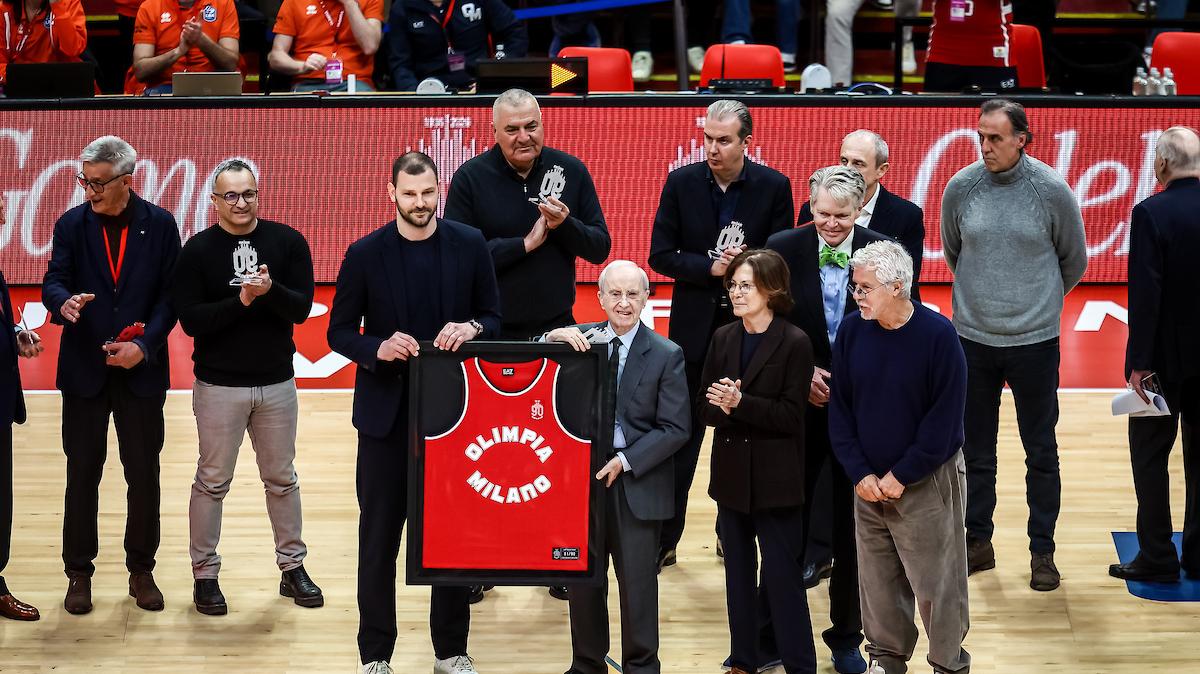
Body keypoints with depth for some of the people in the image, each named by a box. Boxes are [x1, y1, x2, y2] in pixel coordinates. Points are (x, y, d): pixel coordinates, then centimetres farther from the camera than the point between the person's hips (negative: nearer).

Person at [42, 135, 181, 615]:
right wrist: (64, 302, -31)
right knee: (82, 474, 5)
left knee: (144, 475, 6)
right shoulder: (72, 225, 0)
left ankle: (141, 570, 19)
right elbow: (53, 282, -7)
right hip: (84, 370, 0)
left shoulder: (159, 224, -2)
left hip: (141, 371, 0)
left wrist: (145, 345, -14)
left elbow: (171, 294, -2)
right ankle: (79, 573, 16)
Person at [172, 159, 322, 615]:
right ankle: (205, 574, 14)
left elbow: (302, 307, -7)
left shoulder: (288, 242, -2)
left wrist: (270, 291, -27)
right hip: (219, 385, -2)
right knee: (213, 482, 5)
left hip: (276, 383, 2)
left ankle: (293, 568, 23)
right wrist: (241, 300, -24)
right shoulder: (198, 250, -6)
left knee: (282, 479, 13)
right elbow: (190, 320, -12)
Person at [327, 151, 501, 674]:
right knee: (379, 534, 5)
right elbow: (340, 332, 0)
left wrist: (471, 328, -18)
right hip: (387, 412, -1)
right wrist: (378, 348, -20)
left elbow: (494, 319, 5)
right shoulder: (365, 254, -5)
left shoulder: (470, 246, -1)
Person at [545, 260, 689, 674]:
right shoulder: (579, 339, 3)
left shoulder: (666, 355, -4)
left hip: (637, 482, -3)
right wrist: (552, 338, -18)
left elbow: (675, 428, -7)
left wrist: (625, 462, -14)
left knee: (638, 582, 2)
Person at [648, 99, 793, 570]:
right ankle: (663, 539, 11)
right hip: (695, 327, 0)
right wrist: (711, 268, -17)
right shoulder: (682, 182, -4)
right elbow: (661, 255, -4)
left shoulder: (773, 187, -5)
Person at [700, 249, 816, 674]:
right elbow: (705, 409, 4)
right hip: (731, 476, 5)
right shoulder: (723, 339, 6)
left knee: (782, 576, -1)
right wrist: (722, 407, -18)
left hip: (775, 479, -5)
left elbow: (791, 416, -14)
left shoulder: (795, 344, -10)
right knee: (738, 572, 13)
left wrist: (740, 403, -23)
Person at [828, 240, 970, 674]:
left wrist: (901, 476, -14)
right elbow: (839, 410, 3)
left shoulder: (938, 336, -15)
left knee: (935, 581, 1)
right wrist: (860, 474, -6)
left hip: (927, 482, -4)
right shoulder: (851, 331, -3)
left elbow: (945, 418, -14)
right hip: (869, 482, 4)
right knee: (876, 577, 11)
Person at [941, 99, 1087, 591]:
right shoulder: (960, 188, -4)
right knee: (975, 452, 11)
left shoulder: (1052, 191, -9)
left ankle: (1042, 551, 16)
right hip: (973, 338, 2)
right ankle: (978, 543, 24)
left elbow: (1074, 261, 6)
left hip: (1034, 342, -2)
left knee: (1041, 453, 6)